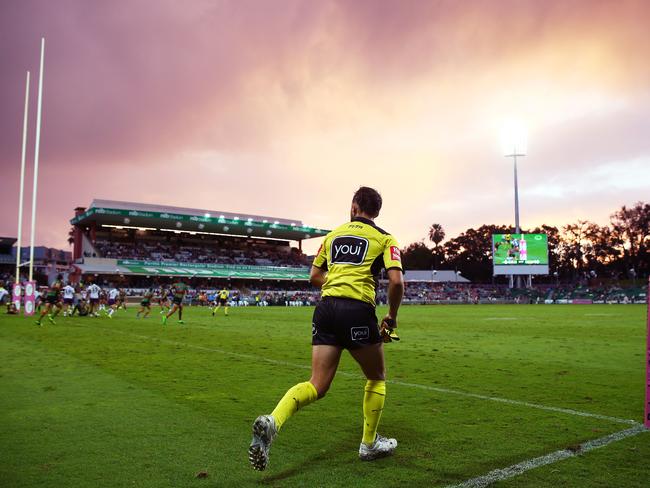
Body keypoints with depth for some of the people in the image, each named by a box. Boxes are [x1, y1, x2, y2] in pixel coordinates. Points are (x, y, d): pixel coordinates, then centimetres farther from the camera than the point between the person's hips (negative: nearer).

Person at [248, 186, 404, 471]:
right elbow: (396, 281, -7)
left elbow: (314, 277, 20)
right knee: (377, 378, 20)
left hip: (326, 308, 4)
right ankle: (369, 444, 28)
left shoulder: (333, 234, 19)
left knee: (317, 386, 4)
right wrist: (391, 318, 7)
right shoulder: (384, 238, 6)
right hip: (358, 311, -4)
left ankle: (271, 422, -20)